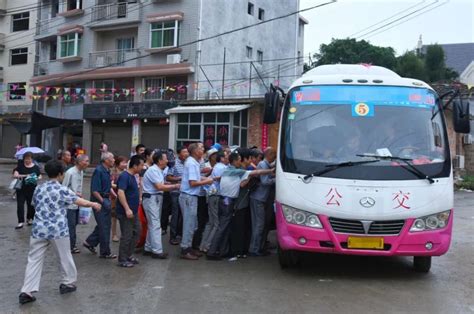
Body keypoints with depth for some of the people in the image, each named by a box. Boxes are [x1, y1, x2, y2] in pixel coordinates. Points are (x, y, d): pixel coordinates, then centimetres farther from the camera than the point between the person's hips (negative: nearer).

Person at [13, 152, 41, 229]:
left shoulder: (36, 167, 3)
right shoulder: (20, 166, 2)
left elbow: (40, 176, 6)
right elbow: (15, 175, -6)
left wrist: (37, 178, -17)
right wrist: (24, 176, -21)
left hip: (32, 189, 0)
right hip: (21, 188, 0)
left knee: (31, 204, 6)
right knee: (20, 204, -5)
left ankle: (30, 218, 27)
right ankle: (21, 221, -3)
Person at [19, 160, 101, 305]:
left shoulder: (38, 188, 7)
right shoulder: (62, 190, -8)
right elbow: (82, 202, -3)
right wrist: (94, 204, 15)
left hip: (39, 229, 4)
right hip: (58, 230, -4)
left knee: (34, 260, 6)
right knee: (65, 257, 14)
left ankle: (27, 292, 1)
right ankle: (68, 283, 27)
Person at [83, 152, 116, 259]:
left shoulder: (107, 171, 10)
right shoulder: (98, 171, -17)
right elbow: (94, 190, -20)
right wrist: (103, 202, -22)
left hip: (105, 200, 9)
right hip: (99, 201, -9)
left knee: (105, 224, 16)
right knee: (104, 227, -2)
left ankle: (89, 242, 31)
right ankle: (105, 252, 7)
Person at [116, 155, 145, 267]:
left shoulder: (132, 176, 12)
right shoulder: (124, 176, -18)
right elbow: (120, 193, -28)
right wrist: (127, 209, -31)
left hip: (134, 212, 10)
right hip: (126, 213, -10)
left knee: (136, 233, 15)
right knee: (127, 236, -2)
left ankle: (129, 255, 27)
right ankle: (122, 260, 10)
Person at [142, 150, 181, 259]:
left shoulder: (159, 171, 15)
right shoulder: (153, 170, -15)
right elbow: (159, 187, -21)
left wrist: (174, 186, 2)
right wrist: (175, 186, -14)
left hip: (157, 199, 10)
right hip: (151, 198, -10)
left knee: (153, 225, 14)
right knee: (155, 225, -8)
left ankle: (148, 248, 21)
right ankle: (157, 251, -4)